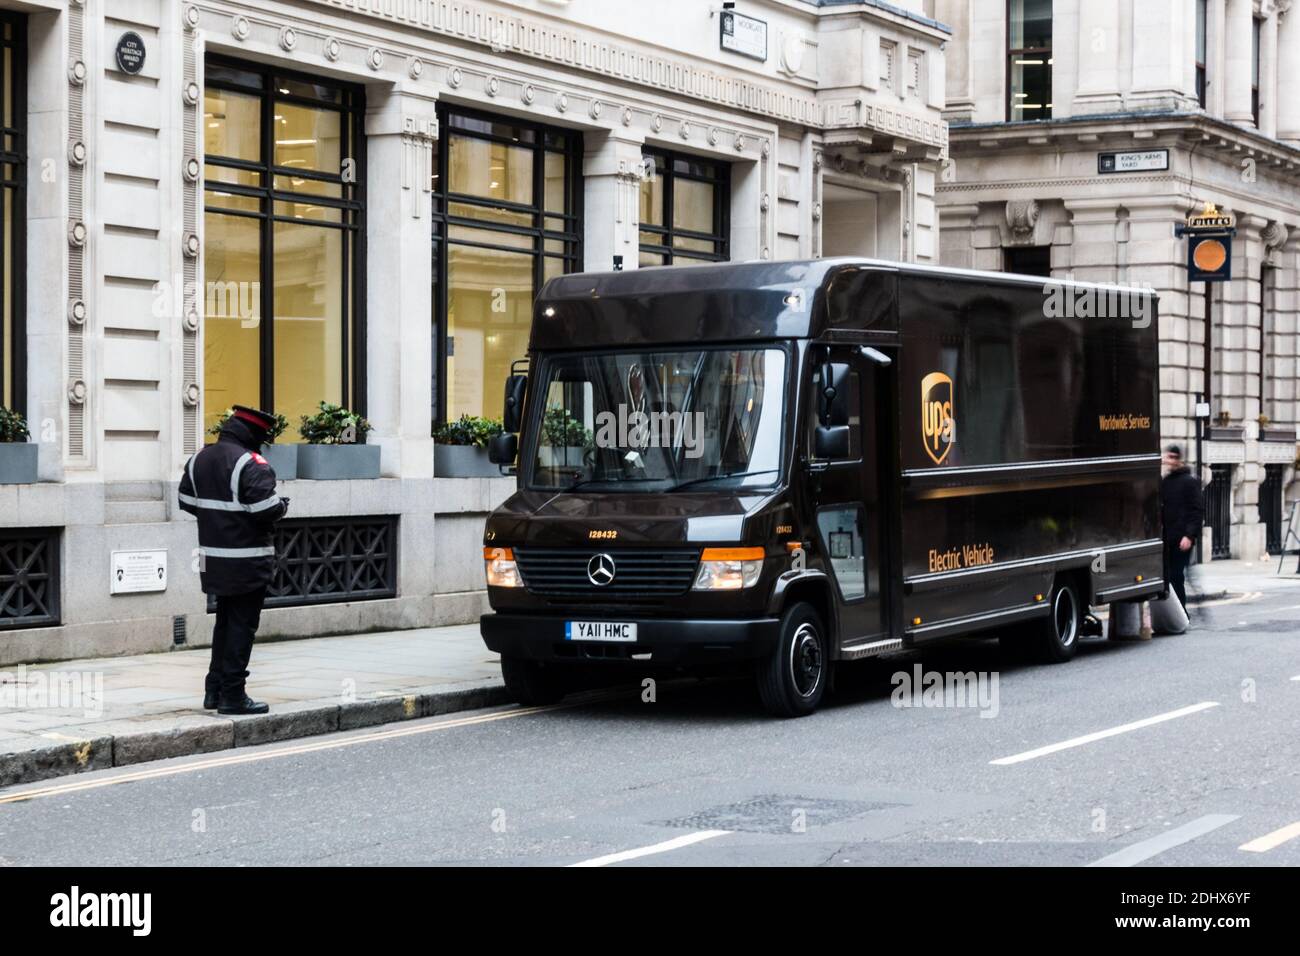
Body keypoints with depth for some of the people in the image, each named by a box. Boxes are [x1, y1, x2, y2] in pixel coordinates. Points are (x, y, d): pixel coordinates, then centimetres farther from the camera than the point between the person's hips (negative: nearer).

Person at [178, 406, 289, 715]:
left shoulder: (198, 460, 8)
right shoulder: (252, 464, -17)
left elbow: (187, 502, 12)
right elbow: (266, 509, -23)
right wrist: (283, 506, -3)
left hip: (213, 559, 7)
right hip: (248, 561, -7)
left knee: (224, 621, 19)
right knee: (242, 625, 0)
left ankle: (214, 689, 21)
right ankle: (232, 694, 2)